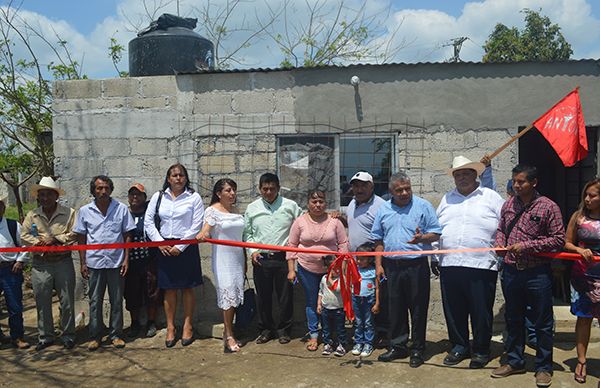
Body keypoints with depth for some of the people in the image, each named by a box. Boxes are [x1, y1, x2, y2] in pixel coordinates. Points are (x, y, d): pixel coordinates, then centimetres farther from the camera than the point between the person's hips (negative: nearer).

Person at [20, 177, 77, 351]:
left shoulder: (69, 213, -2)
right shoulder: (32, 215, 6)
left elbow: (74, 234, -9)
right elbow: (24, 236, 1)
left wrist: (55, 239, -16)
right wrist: (41, 243, -12)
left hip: (63, 262, -2)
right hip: (40, 264, 2)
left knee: (67, 301, 5)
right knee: (42, 302, 9)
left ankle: (68, 335, 18)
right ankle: (45, 337, 22)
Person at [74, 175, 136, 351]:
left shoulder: (121, 208, -1)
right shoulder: (85, 211, 2)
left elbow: (127, 236, 2)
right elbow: (81, 238, 6)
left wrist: (126, 259, -3)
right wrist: (82, 263, 2)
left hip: (116, 262, 0)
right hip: (94, 262, 1)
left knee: (117, 300, 7)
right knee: (95, 301, 7)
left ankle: (116, 334, 19)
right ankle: (95, 336, 18)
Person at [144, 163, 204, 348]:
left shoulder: (194, 197, -1)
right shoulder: (158, 197, 7)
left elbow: (197, 225, -5)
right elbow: (148, 221, 6)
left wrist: (180, 246, -10)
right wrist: (160, 242, -5)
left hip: (186, 247, -2)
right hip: (164, 247, 2)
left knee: (187, 288, 4)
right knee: (169, 289, 6)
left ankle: (187, 326, 16)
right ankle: (170, 328, 16)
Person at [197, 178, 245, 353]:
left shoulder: (235, 210, 13)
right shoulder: (212, 210, -5)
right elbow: (206, 228, -20)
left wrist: (244, 260, 17)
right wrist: (201, 235, -44)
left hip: (237, 258, 6)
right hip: (222, 259, -6)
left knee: (235, 295, 7)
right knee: (228, 294, -7)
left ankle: (228, 331, 18)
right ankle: (229, 336, 0)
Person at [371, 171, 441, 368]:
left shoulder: (423, 206, 0)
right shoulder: (383, 210, 10)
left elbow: (435, 233, -1)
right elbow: (378, 240, 14)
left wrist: (421, 238, -21)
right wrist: (378, 264, 8)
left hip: (417, 265, -3)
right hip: (392, 266, 4)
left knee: (418, 309, 3)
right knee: (395, 309, 10)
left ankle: (417, 349, 15)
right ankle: (397, 346, 23)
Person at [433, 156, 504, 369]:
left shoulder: (491, 197, 5)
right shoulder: (447, 199, 16)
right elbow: (436, 230, 18)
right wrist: (434, 257, 15)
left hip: (482, 266, -3)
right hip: (449, 265, 4)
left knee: (481, 312, 3)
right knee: (454, 311, 9)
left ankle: (481, 350, 19)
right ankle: (459, 346, 25)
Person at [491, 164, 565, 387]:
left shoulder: (548, 207, -7)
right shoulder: (508, 204, 8)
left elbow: (558, 239, -9)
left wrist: (526, 246, -16)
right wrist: (500, 243, -3)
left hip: (537, 273, -5)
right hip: (511, 271, 5)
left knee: (542, 323, 6)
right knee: (513, 319, 15)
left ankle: (544, 367, 21)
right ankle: (514, 362, 30)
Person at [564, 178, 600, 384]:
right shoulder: (579, 216, 2)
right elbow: (567, 243, 6)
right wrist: (580, 250, -13)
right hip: (582, 275, 2)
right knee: (583, 318, 11)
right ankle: (581, 361, 22)